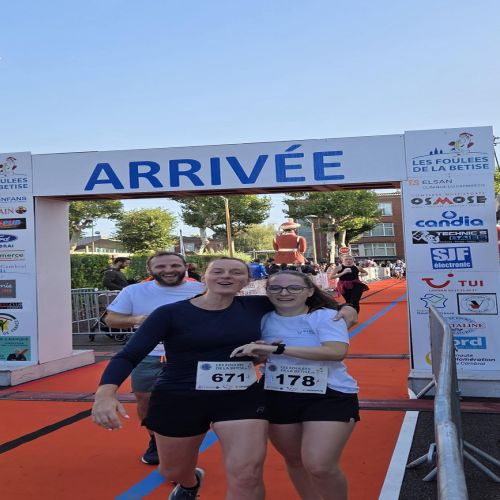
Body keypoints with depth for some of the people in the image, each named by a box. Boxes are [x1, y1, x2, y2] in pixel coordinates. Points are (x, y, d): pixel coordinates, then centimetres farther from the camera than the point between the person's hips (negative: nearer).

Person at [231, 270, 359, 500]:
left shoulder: (326, 316, -10)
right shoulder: (264, 319, 2)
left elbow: (337, 351, -27)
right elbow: (248, 354, 14)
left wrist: (277, 348, -31)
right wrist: (258, 350, -14)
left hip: (330, 396, -4)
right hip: (278, 398, 5)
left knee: (319, 466, -13)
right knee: (294, 461, 17)